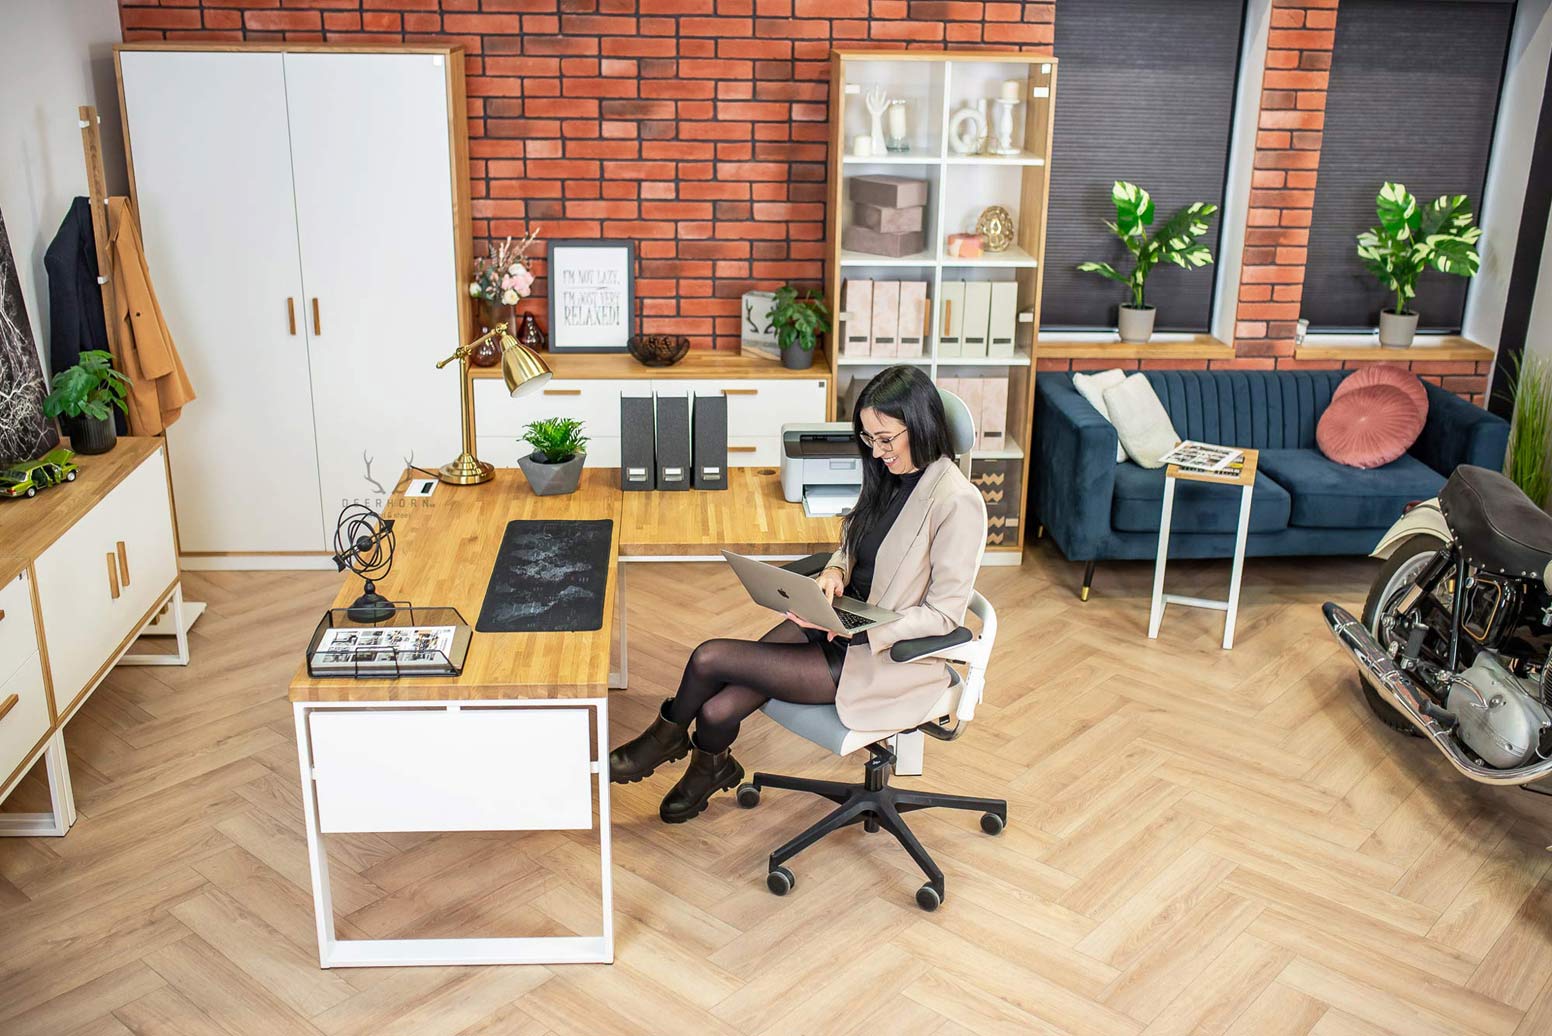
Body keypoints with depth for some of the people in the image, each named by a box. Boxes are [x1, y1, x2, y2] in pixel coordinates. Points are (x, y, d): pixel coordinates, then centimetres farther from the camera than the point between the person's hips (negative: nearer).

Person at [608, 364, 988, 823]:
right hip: (843, 622, 7)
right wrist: (835, 569, -6)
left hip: (887, 656, -7)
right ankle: (708, 769, 20)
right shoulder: (888, 474, 4)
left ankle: (668, 737, 18)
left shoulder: (956, 501, -20)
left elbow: (943, 613, -18)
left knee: (711, 658, -13)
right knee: (718, 708, -11)